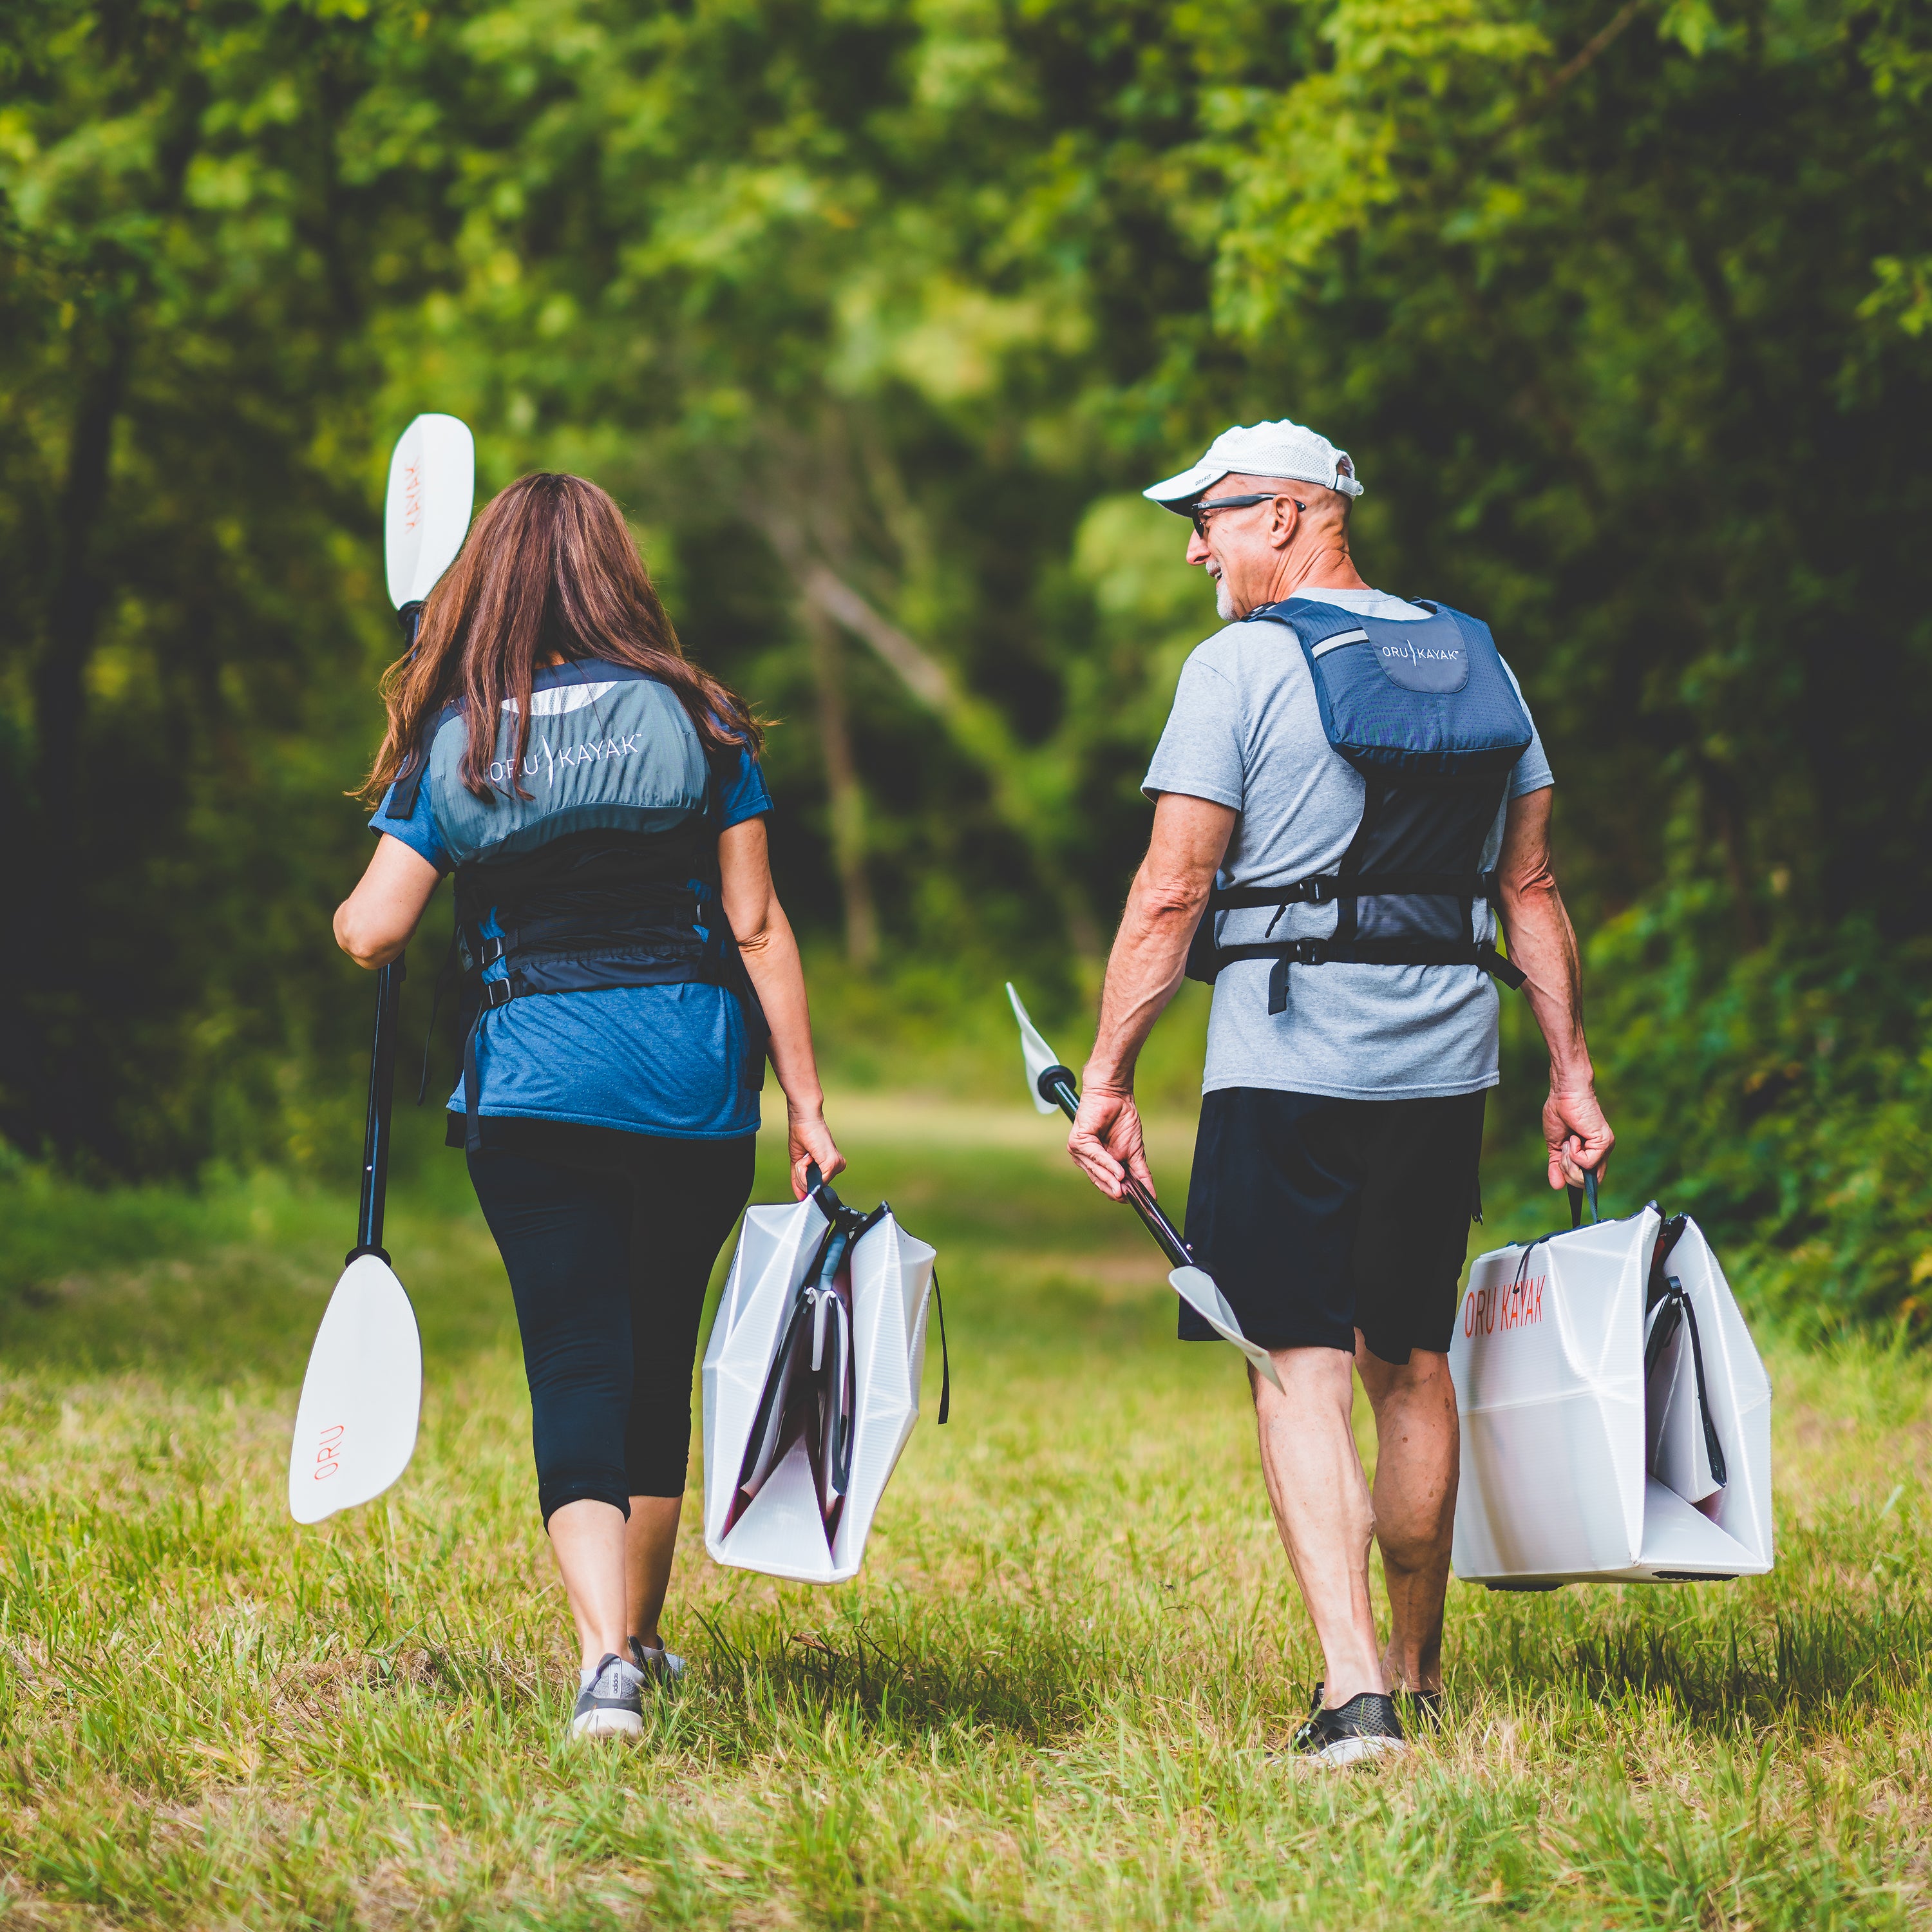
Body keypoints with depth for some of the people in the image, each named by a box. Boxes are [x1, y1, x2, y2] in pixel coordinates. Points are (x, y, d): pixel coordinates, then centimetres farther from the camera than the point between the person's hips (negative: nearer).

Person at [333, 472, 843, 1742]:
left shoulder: (453, 741, 1)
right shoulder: (694, 720, 1)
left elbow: (372, 932, -3)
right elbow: (757, 924, 0)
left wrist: (345, 913, 22)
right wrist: (806, 1100, 5)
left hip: (531, 1087, -1)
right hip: (696, 1085, 1)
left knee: (576, 1366, -2)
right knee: (656, 1364, 17)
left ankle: (606, 1656, -21)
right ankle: (640, 1639, 32)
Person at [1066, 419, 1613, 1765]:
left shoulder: (1244, 665, -6)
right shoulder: (1477, 664, 12)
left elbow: (1170, 895, -10)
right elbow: (1532, 887, 13)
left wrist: (1108, 1077, -6)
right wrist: (1573, 1074, 17)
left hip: (1288, 1060, -5)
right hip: (1446, 1063, 6)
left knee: (1300, 1371, -4)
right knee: (1410, 1363, 16)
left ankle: (1354, 1688, -16)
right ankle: (1420, 1679, 25)